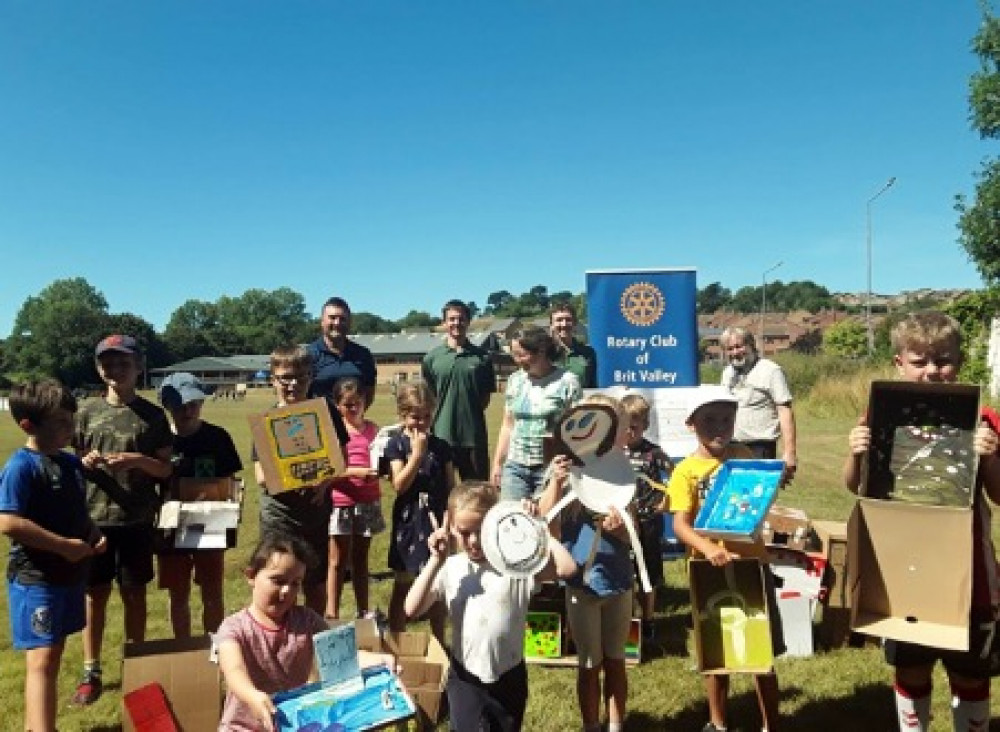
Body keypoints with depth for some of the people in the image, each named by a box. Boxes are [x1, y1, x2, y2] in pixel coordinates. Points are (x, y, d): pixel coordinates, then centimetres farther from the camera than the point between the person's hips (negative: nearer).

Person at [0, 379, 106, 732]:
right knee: (41, 660, -8)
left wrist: (95, 534, 0)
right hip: (35, 579, -8)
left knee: (52, 656, 17)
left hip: (69, 574, 8)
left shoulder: (72, 462, 8)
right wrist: (65, 546, -22)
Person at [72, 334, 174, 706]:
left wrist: (138, 460, -17)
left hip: (136, 519, -1)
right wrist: (84, 462, -13)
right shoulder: (88, 411, 3)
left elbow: (166, 469, 1)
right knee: (95, 594, 9)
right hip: (94, 518, 1)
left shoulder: (152, 415, -1)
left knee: (135, 594, 10)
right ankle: (91, 673, 22)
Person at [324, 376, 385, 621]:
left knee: (361, 559, 13)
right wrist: (357, 472, -22)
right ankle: (331, 614, 8)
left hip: (368, 503, 4)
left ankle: (363, 612, 21)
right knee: (338, 561, 2)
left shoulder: (372, 428, 6)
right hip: (341, 502, -3)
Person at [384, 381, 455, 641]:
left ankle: (438, 641, 26)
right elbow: (400, 485, -14)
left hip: (438, 520, 2)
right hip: (409, 521, -2)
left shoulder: (441, 446, 3)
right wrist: (417, 452, -18)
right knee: (403, 585, 9)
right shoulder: (396, 444, -4)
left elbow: (451, 486, 6)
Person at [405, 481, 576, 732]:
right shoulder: (450, 568, -6)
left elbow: (567, 568, -26)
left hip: (509, 677, 0)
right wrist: (435, 562, -19)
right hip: (465, 678, 0)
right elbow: (412, 610, -15)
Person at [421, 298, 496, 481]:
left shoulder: (482, 357, 4)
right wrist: (432, 419, -3)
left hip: (474, 435, 0)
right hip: (441, 434, 0)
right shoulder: (432, 357, 3)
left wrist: (472, 414, -2)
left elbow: (486, 395, 8)